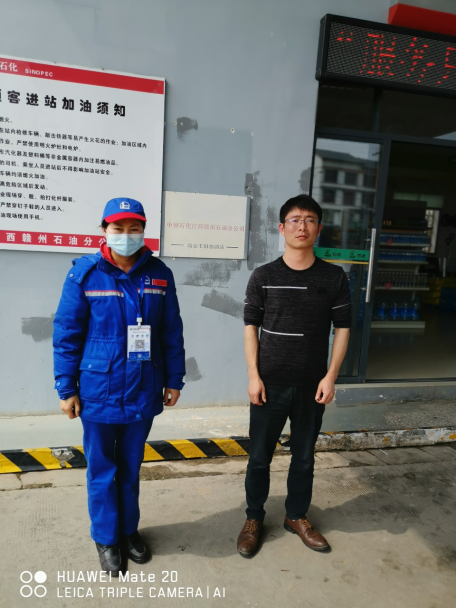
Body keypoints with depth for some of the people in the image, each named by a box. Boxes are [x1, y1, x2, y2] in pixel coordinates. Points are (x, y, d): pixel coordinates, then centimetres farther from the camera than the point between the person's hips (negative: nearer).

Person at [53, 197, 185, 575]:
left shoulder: (159, 275, -1)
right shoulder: (85, 273, -8)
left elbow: (172, 333, 3)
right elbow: (66, 334, -5)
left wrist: (174, 380, 5)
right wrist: (66, 389, -5)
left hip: (143, 392, 2)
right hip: (98, 391, -2)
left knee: (131, 467, 18)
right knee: (102, 469, 14)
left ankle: (129, 530, 40)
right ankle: (106, 538, 36)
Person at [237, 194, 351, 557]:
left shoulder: (334, 278, 0)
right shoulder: (263, 276, -2)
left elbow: (342, 328, 3)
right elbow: (251, 326, 0)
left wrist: (330, 376, -4)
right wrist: (253, 375, -6)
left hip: (312, 386, 1)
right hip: (270, 384, -1)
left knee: (304, 457, 15)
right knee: (260, 457, 10)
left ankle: (297, 516, 37)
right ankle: (254, 519, 31)